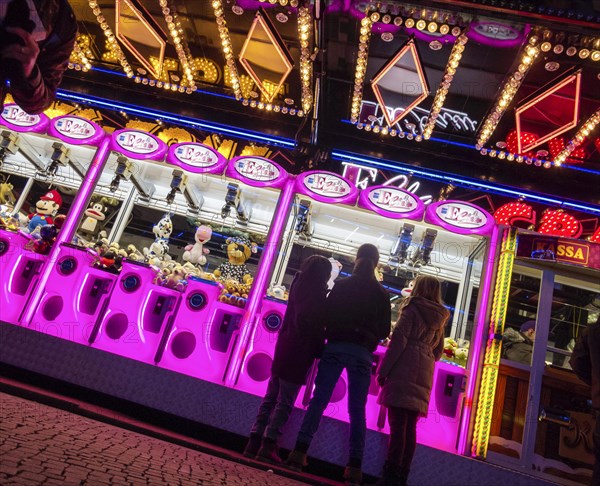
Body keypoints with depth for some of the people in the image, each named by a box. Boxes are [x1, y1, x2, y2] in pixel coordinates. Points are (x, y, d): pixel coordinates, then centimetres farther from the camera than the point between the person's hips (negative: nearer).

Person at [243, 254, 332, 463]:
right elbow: (318, 327, -14)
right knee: (285, 402, 1)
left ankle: (255, 441, 14)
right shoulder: (318, 295, -11)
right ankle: (268, 444, 2)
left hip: (284, 346, 7)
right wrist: (320, 351, -5)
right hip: (300, 352, -7)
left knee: (271, 397, 12)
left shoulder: (298, 286, 10)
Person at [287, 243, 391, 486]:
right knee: (357, 411, 5)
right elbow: (385, 330, 4)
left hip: (335, 347, 0)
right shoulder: (381, 293, 5)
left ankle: (300, 451, -1)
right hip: (362, 353, 0)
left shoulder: (341, 285, 5)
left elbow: (326, 314, 4)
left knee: (318, 400, 3)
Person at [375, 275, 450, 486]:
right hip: (424, 375, 6)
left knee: (397, 423, -9)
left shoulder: (412, 309, -1)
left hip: (404, 371, -6)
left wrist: (382, 370, -9)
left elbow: (398, 341, -10)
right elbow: (438, 351, 23)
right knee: (410, 426, 6)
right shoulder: (440, 318, 18)